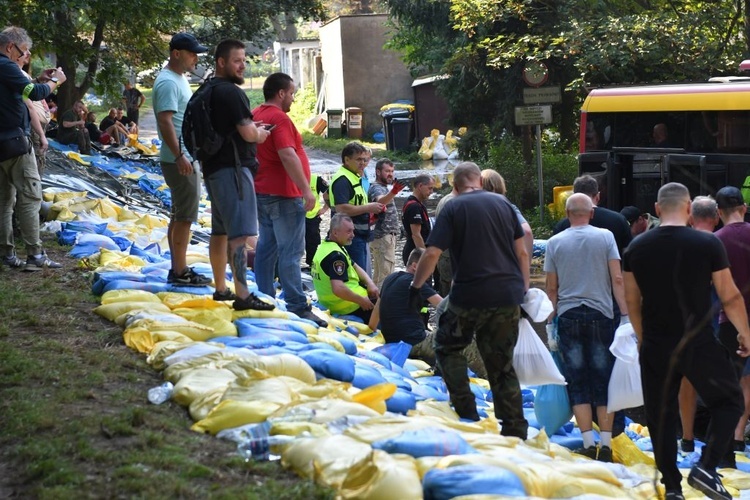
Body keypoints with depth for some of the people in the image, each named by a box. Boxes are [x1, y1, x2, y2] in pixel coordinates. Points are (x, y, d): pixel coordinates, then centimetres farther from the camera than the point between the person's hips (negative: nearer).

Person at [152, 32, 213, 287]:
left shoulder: (180, 78, 16)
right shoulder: (168, 82, -17)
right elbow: (165, 122, -25)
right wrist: (180, 156, -31)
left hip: (187, 158, 11)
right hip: (179, 160, -11)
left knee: (179, 215, 14)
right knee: (184, 217, -7)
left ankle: (178, 268, 20)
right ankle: (180, 272, -2)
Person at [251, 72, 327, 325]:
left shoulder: (255, 115, 14)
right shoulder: (279, 118, -16)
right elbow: (288, 156, -25)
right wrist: (306, 189, -25)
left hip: (262, 192, 10)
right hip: (283, 195, -10)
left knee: (267, 247, 13)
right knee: (291, 252, -10)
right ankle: (297, 307, -11)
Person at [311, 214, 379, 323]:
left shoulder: (326, 245, 7)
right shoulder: (336, 255, -25)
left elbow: (355, 266, 13)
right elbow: (338, 289, -36)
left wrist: (370, 284, -2)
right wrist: (361, 300, -24)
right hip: (348, 306, -10)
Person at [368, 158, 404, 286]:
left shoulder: (384, 188, 17)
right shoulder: (376, 188, -15)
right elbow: (381, 200, -39)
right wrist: (393, 192, -56)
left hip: (387, 236, 11)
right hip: (383, 237, -11)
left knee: (378, 276, 14)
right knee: (386, 276, -14)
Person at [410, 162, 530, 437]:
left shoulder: (453, 208, -2)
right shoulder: (503, 203, 10)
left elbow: (432, 253, -9)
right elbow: (522, 252, 10)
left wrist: (415, 286, 2)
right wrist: (523, 289, 17)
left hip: (470, 294, -4)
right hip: (509, 295, 4)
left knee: (448, 346, 18)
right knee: (502, 363, 13)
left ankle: (466, 410, 5)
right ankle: (515, 429, 10)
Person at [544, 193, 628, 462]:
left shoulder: (555, 242, 2)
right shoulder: (605, 237, 0)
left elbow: (551, 288, 4)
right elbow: (617, 279, -4)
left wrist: (552, 317, 14)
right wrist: (625, 314, -2)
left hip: (568, 316, 0)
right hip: (600, 315, 0)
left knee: (577, 382, 4)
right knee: (603, 380, 5)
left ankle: (588, 443, -1)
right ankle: (606, 444, 2)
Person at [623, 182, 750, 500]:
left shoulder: (636, 248, 1)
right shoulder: (708, 244, -9)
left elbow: (632, 301, 7)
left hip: (656, 347, 3)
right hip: (698, 343, -3)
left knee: (661, 415, 12)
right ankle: (705, 467, -2)